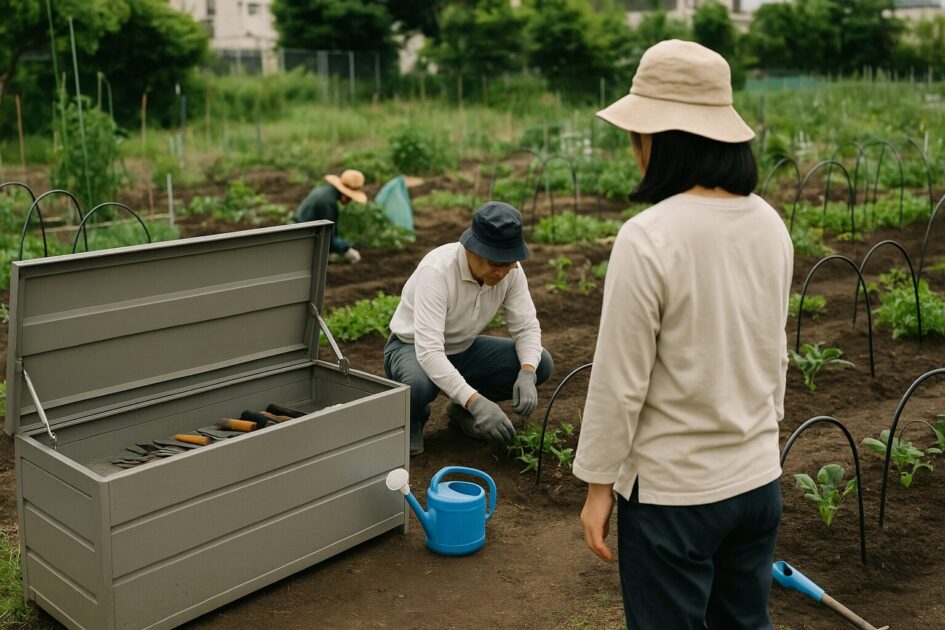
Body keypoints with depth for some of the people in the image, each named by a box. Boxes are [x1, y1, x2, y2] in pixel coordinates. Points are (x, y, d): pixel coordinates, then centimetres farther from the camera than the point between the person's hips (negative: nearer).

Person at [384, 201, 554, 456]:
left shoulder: (510, 269, -17)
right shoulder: (437, 271, -35)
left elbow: (527, 327, -11)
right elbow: (428, 351, -41)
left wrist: (527, 373, -31)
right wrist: (476, 401, -49)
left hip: (463, 349, 6)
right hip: (413, 348, -5)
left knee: (540, 364, -14)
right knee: (419, 385, -41)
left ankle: (462, 408, 8)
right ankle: (412, 417, -2)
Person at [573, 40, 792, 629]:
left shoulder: (648, 238, -22)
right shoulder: (770, 225, -1)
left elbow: (620, 381, -17)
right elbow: (776, 355, 9)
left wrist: (599, 483, -5)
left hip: (673, 492, -6)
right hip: (759, 480, 6)